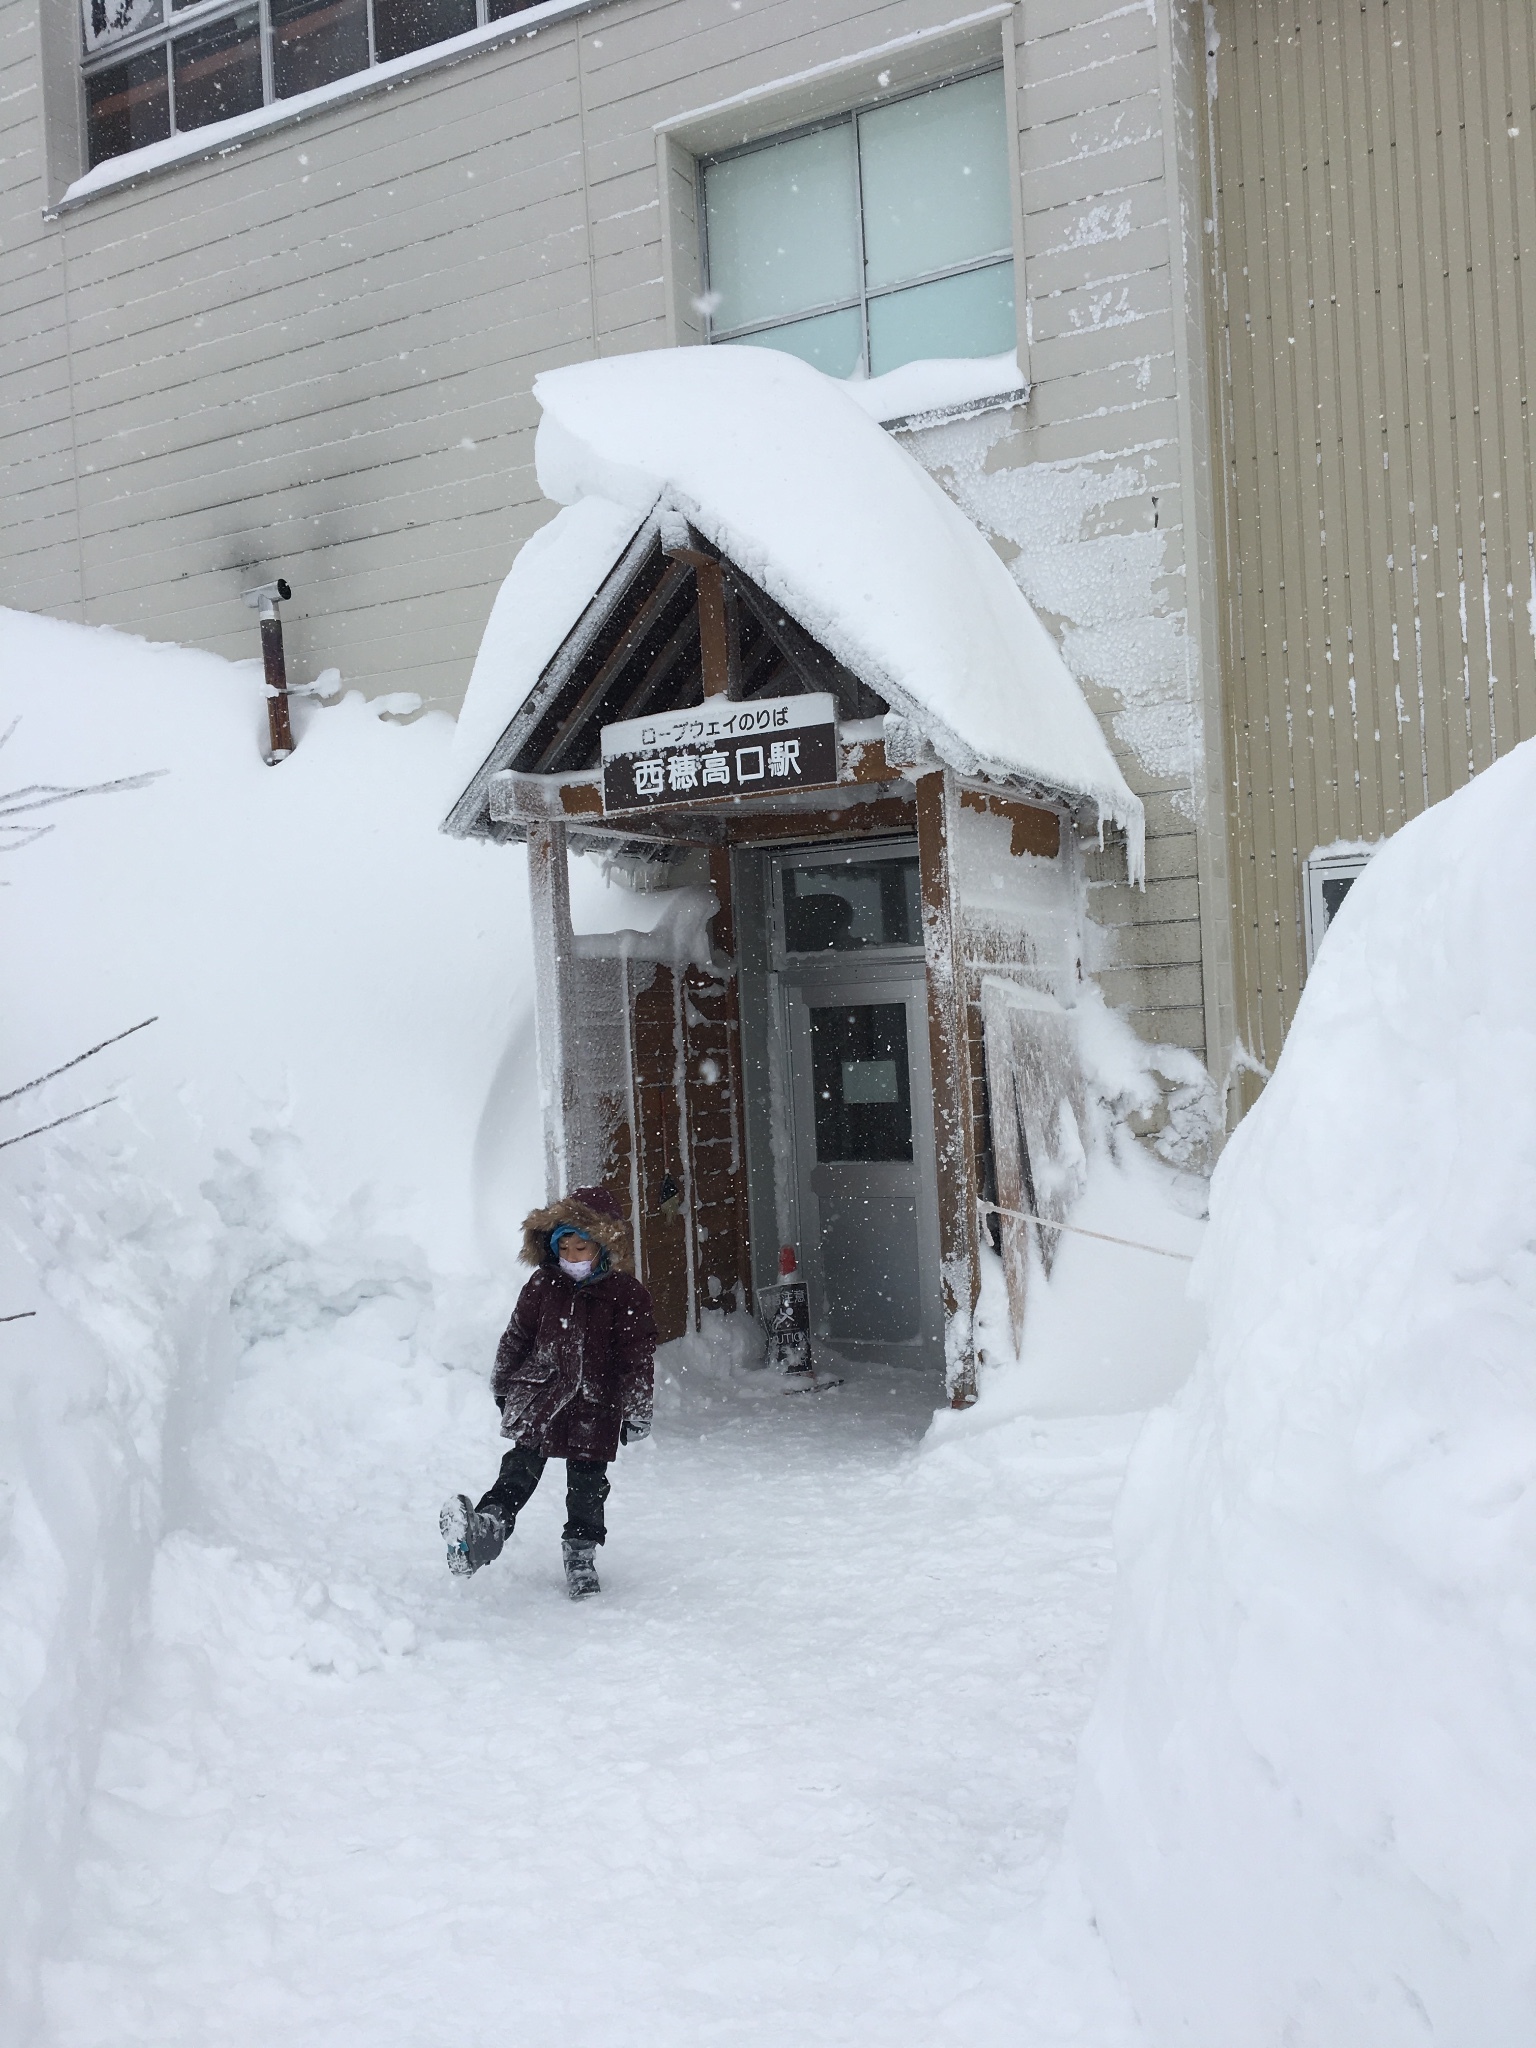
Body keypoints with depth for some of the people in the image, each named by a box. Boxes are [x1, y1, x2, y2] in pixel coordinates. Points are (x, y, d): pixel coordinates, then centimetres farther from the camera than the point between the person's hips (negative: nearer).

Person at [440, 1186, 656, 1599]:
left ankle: (581, 1554, 21)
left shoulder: (627, 1293, -5)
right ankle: (487, 1526, -33)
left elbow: (638, 1356, -2)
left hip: (596, 1406, -1)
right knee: (522, 1466, -17)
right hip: (539, 1395, 1)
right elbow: (517, 1335, 14)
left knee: (587, 1483, 5)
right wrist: (503, 1387, 19)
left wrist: (636, 1412, -2)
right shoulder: (544, 1284, 3)